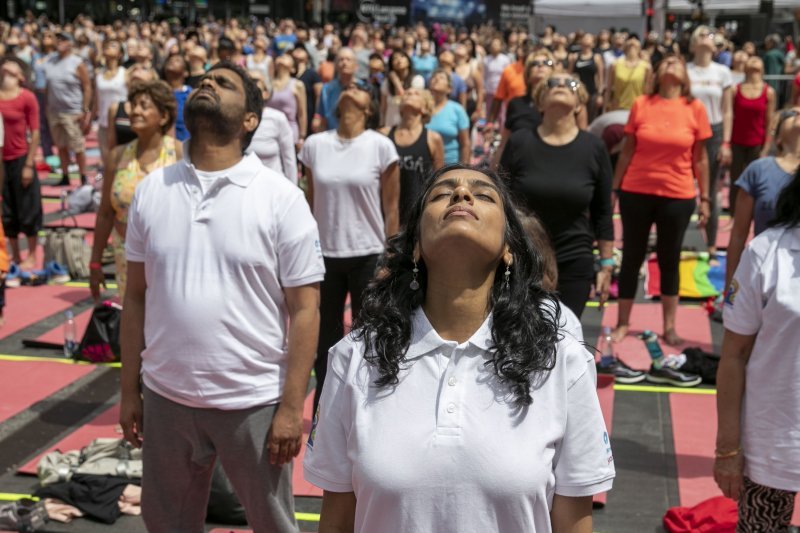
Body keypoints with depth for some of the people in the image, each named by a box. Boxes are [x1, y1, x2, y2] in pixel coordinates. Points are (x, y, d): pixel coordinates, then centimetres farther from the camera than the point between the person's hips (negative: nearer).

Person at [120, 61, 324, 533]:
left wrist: (292, 405, -12)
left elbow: (304, 309, -9)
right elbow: (137, 297, 7)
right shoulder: (151, 191, 2)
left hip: (254, 402, -3)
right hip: (166, 397, 3)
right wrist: (129, 389, 6)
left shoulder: (281, 198, -8)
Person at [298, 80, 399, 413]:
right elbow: (311, 202, 8)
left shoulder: (380, 146, -5)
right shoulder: (315, 145, 2)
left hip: (368, 255, -2)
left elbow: (391, 209, -3)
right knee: (325, 338, 12)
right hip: (324, 254, 2)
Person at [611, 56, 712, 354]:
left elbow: (700, 158, 3)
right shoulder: (641, 104, -2)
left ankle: (669, 327, 21)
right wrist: (614, 188, 4)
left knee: (669, 260, 11)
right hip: (637, 192, 0)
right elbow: (627, 150, 4)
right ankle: (623, 322, 21)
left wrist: (704, 198, 4)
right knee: (632, 257, 9)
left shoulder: (695, 108, -2)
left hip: (677, 196, 0)